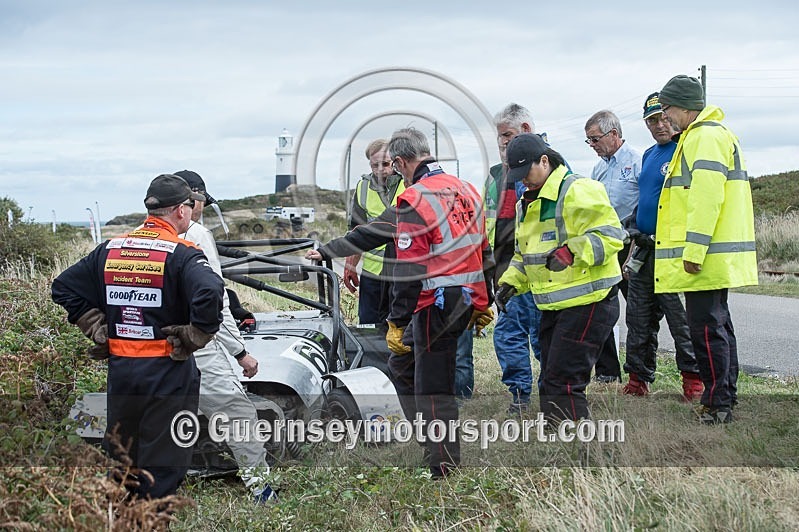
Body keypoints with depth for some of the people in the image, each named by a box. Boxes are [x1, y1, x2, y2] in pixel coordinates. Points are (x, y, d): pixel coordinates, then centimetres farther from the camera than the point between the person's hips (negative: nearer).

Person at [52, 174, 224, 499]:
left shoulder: (110, 250, 7)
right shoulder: (181, 255, -12)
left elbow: (63, 286, 12)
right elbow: (209, 295, -30)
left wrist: (99, 332, 10)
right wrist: (192, 339, -15)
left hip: (119, 371, 5)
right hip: (168, 374, -5)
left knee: (119, 460, 18)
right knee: (161, 472, 3)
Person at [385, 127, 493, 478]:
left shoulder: (414, 200, -14)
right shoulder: (466, 190, 11)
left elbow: (408, 270, -18)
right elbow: (484, 251, 17)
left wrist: (397, 323, -14)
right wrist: (483, 305, 25)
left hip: (437, 305, -9)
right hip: (468, 301, 9)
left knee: (434, 391, -1)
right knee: (401, 365, 22)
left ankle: (446, 470, 3)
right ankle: (431, 440, 25)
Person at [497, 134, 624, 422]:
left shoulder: (578, 191, -13)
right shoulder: (528, 203, 17)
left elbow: (610, 234, -20)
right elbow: (525, 253, 27)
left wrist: (573, 251, -33)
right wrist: (511, 282, 11)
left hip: (588, 303, -10)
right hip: (553, 308, 10)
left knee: (562, 383, -12)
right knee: (551, 384, 12)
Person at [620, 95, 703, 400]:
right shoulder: (649, 155, 17)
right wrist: (635, 230, 16)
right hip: (644, 247, 8)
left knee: (680, 315, -4)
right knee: (638, 316, 9)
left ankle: (693, 378, 6)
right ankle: (638, 378, 15)